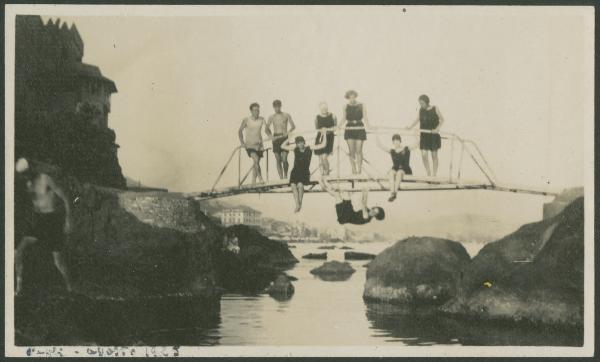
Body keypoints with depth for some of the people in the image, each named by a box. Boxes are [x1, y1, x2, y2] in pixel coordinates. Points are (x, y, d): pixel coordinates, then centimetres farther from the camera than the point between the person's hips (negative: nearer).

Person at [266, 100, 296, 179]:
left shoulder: (286, 115, 4)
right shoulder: (271, 117, 10)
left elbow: (293, 126, 0)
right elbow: (266, 129, 15)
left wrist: (287, 132, -16)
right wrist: (271, 136, -2)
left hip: (284, 137, -2)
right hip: (275, 139, 2)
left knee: (284, 159, -11)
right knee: (278, 160, 0)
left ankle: (285, 175, 5)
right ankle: (281, 178, 4)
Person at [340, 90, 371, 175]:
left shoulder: (361, 106, 5)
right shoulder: (345, 107, 9)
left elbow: (365, 117, -2)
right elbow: (344, 118, 2)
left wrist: (367, 125, -21)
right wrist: (341, 125, -18)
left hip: (359, 128, -1)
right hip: (349, 129, 1)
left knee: (359, 150, -3)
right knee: (351, 151, -2)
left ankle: (359, 169, 3)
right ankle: (353, 169, 3)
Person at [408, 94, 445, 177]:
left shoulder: (435, 109, -5)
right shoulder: (420, 110, 5)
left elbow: (442, 120, -2)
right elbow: (418, 119, 16)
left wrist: (437, 128, -17)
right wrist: (410, 127, 1)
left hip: (433, 135, -3)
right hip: (424, 135, 3)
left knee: (434, 155, 3)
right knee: (424, 155, -7)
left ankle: (434, 175, 12)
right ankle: (428, 173, 8)